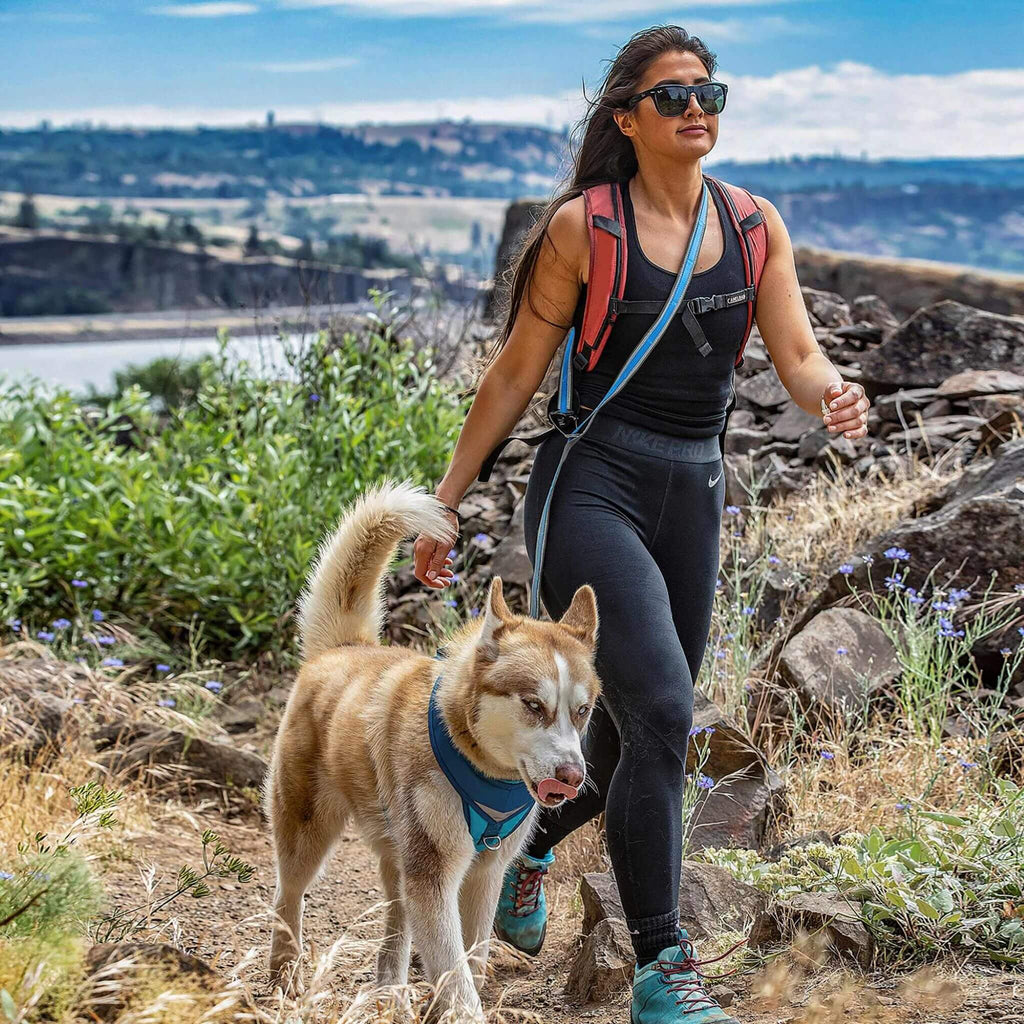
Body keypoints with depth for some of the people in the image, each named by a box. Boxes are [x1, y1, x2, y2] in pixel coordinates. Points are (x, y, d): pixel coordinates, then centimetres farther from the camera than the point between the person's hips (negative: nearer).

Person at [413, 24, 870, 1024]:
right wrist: (447, 500, 1)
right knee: (660, 712, -22)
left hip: (691, 497, 6)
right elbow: (515, 371, 0)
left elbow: (798, 355, 2)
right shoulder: (585, 226, -5)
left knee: (634, 741, 15)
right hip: (590, 486, -5)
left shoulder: (753, 224, 7)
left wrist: (834, 395, -22)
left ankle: (528, 843, 46)